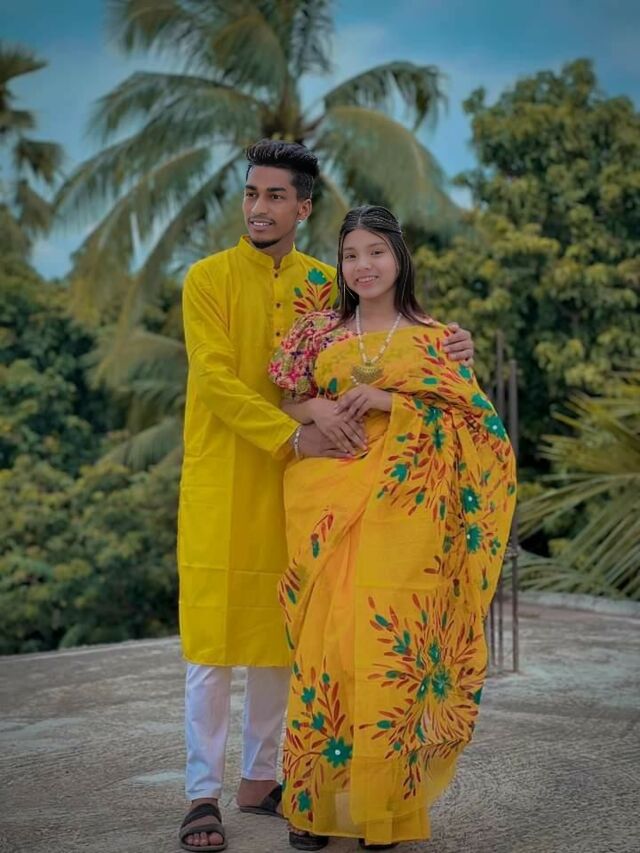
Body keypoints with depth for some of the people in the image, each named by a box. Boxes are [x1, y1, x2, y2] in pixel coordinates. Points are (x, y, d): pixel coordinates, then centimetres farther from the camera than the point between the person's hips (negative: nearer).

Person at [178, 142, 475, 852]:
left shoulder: (324, 285, 9)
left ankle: (259, 779, 23)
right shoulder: (209, 278, -3)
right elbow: (216, 380, -13)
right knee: (212, 637, -2)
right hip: (221, 481, -3)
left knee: (278, 634, 9)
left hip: (292, 482, 4)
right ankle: (202, 794, 8)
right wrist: (294, 435, -22)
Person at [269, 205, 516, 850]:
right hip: (327, 509, 2)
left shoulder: (433, 338, 6)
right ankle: (314, 801, 10)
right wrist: (313, 409, -8)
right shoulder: (320, 333, 12)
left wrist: (389, 401, -11)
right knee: (325, 642, -2)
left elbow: (474, 419, -1)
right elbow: (285, 404, 15)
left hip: (399, 513, -1)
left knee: (390, 642, -5)